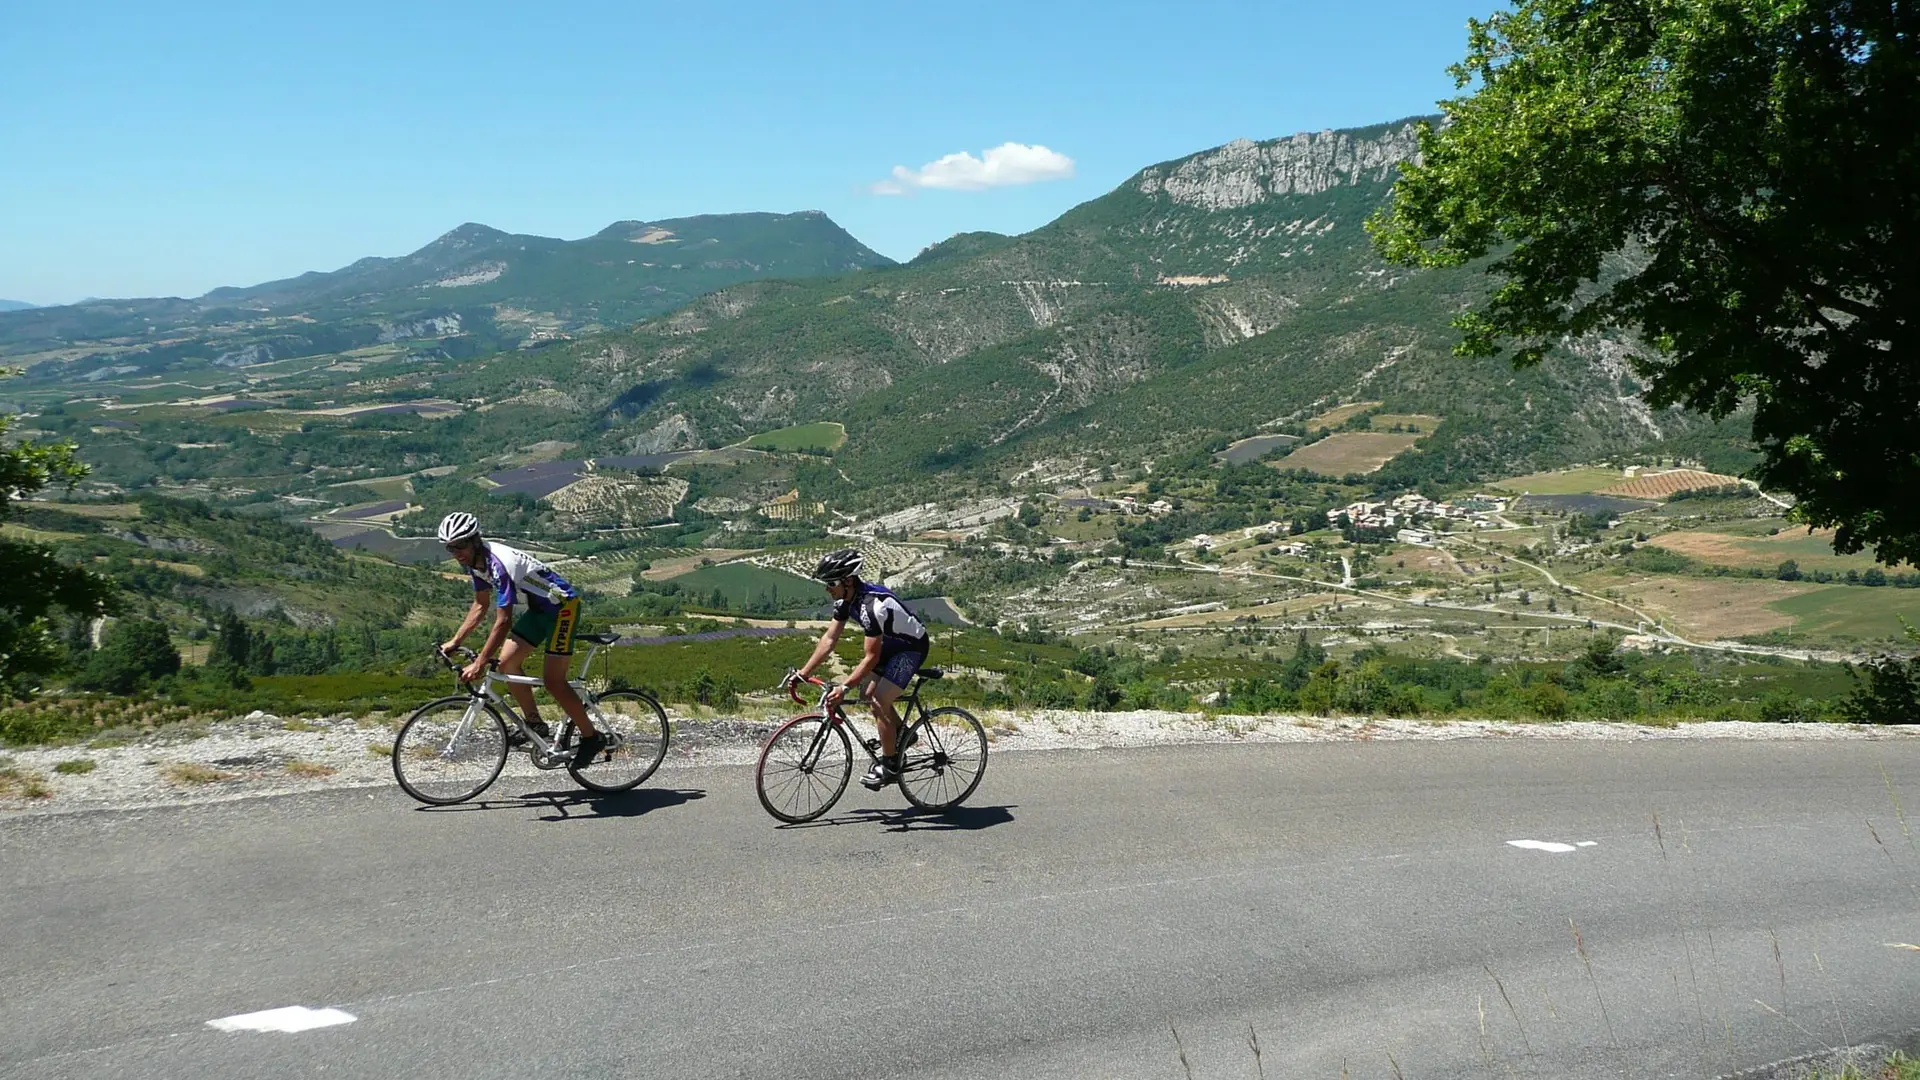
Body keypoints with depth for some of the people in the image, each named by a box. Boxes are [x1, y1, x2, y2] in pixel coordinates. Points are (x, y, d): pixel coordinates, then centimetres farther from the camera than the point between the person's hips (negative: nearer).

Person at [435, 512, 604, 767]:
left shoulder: (499, 563, -30)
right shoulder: (476, 562, -1)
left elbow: (503, 622, -33)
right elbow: (481, 605, 12)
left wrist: (479, 664, -33)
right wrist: (454, 641, 6)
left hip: (563, 605, -10)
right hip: (539, 608, 10)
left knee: (553, 681, -12)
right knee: (507, 662, 2)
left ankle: (591, 737, 1)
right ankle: (535, 723, 15)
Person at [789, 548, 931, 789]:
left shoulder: (871, 606, -35)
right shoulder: (845, 600, -8)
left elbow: (871, 658, -33)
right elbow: (829, 639, -3)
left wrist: (843, 687, -36)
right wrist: (804, 672, -8)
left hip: (912, 647, -9)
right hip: (891, 644, 9)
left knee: (879, 701, -14)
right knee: (871, 695, 12)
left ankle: (890, 765, -2)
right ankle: (902, 733, 33)